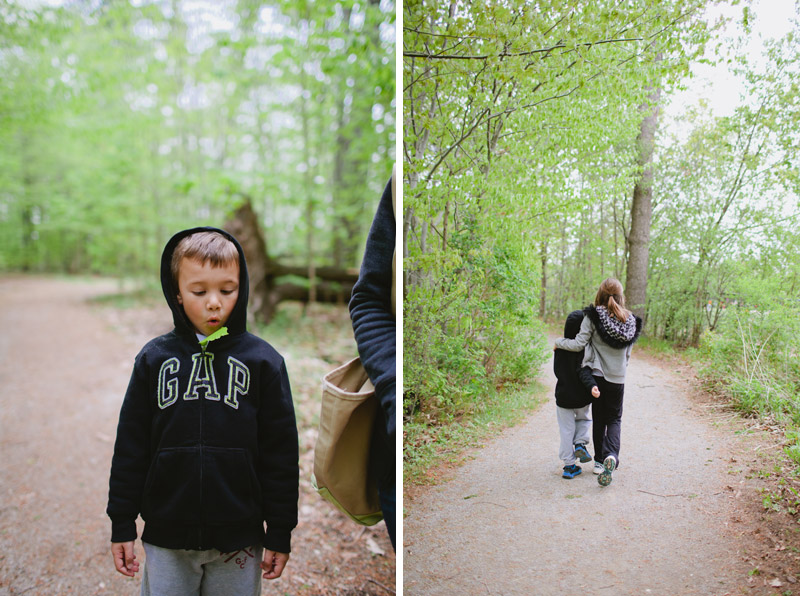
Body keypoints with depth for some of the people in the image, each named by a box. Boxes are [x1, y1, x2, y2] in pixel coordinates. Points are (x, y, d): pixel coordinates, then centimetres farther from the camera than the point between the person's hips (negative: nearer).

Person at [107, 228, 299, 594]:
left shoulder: (263, 361, -5)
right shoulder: (153, 358, 0)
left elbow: (280, 452, -2)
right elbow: (130, 446, 5)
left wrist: (280, 533, 0)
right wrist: (122, 524, 6)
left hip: (239, 538, -1)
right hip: (165, 537, 1)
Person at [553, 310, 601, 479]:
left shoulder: (559, 346, -3)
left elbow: (557, 371, 5)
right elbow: (583, 370, -26)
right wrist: (591, 385, -37)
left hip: (563, 395, 2)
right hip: (581, 396, -2)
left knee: (566, 430, 9)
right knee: (583, 419, 28)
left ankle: (569, 465, 10)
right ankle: (580, 443, 5)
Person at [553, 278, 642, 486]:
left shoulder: (593, 317, -12)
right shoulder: (630, 321, 1)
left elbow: (578, 344, -14)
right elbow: (627, 353, 7)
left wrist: (558, 342, 2)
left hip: (597, 375, -2)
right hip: (618, 378, 2)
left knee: (599, 418, 14)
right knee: (614, 418, 13)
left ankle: (600, 461, 19)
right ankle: (611, 454, -11)